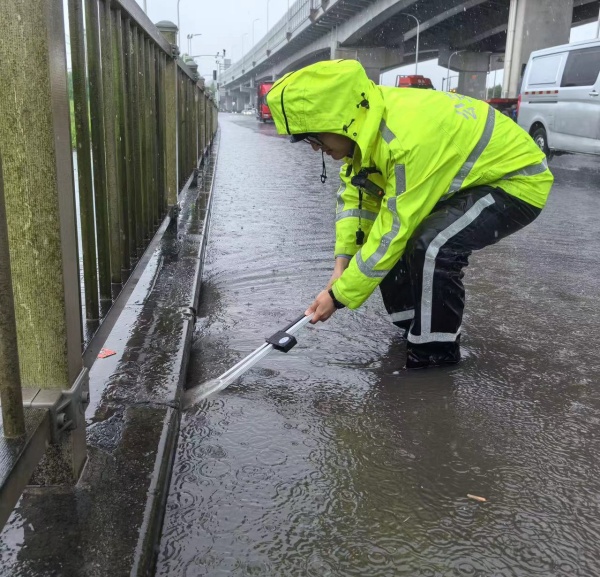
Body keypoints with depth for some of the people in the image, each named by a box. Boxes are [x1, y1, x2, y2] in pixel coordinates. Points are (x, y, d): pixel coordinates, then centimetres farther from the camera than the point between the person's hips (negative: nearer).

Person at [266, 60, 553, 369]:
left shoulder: (411, 137, -37)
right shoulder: (366, 119, -12)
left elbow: (393, 233, -31)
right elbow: (354, 194, 0)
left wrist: (340, 295, -22)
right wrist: (343, 262, -11)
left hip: (519, 177, -8)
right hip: (474, 176, 9)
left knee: (432, 246, -30)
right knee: (373, 236, 2)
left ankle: (435, 355, -9)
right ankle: (414, 329, 17)